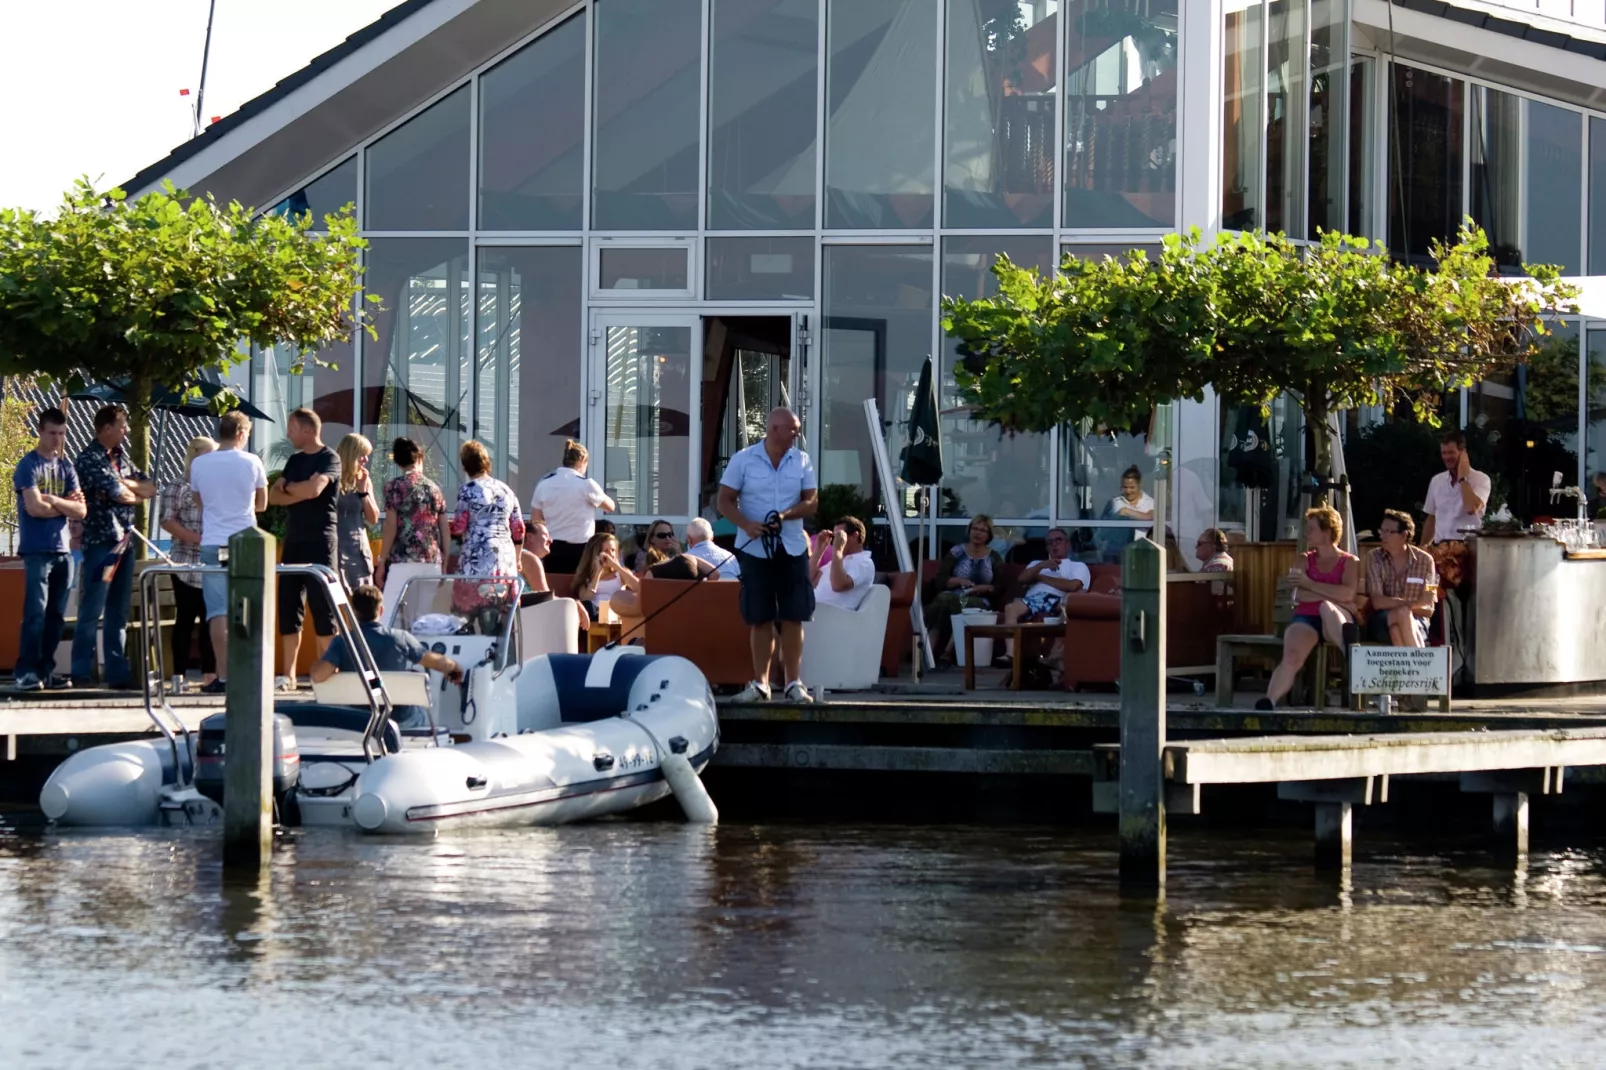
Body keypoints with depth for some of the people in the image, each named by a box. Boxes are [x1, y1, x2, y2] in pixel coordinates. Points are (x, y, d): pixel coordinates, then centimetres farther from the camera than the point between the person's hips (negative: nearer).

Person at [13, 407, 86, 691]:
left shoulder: (66, 467, 14)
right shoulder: (29, 465, -4)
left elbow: (80, 511, 6)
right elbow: (35, 507, -15)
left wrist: (54, 501, -10)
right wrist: (66, 505, -1)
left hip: (63, 550, 6)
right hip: (37, 550, -6)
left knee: (56, 615, 5)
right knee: (36, 612, -12)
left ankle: (46, 671, 10)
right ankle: (26, 672, -12)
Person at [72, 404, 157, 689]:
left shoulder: (120, 456, 17)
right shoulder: (89, 458, -8)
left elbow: (150, 488, 12)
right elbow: (119, 493, -16)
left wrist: (126, 485, -6)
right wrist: (136, 492, 5)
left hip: (125, 540, 8)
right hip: (101, 541, -8)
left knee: (118, 612, 9)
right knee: (92, 611, -7)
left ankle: (118, 672, 11)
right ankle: (82, 672, -6)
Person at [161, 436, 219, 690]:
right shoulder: (178, 489, 0)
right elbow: (168, 521, -8)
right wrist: (196, 538, -17)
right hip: (187, 564, -4)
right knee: (186, 618, -2)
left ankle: (210, 672, 4)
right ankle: (179, 674, 1)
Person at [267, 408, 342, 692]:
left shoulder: (329, 458, -4)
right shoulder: (294, 461, 17)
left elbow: (314, 489, -20)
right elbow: (274, 496, 10)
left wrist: (289, 488, -2)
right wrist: (300, 493, -8)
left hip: (320, 540, -7)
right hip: (294, 539, 7)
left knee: (322, 607, -7)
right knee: (288, 606, 4)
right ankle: (288, 675, 7)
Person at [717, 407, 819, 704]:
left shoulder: (801, 460, 6)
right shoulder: (743, 459, -1)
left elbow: (811, 502, 5)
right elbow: (725, 501, -2)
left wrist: (785, 516, -14)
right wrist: (746, 524, -20)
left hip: (792, 548, 2)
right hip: (755, 548, -2)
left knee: (793, 618, -1)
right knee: (760, 619, 2)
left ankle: (794, 682, 3)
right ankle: (760, 683, 8)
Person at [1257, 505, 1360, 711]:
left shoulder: (1350, 562, 10)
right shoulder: (1306, 560, 19)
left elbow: (1348, 593, -10)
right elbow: (1299, 595, 3)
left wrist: (1309, 583, -8)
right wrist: (1334, 597, -8)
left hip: (1336, 620, -2)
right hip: (1307, 618, 2)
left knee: (1326, 608, -40)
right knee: (1291, 655, -30)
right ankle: (1268, 702, -49)